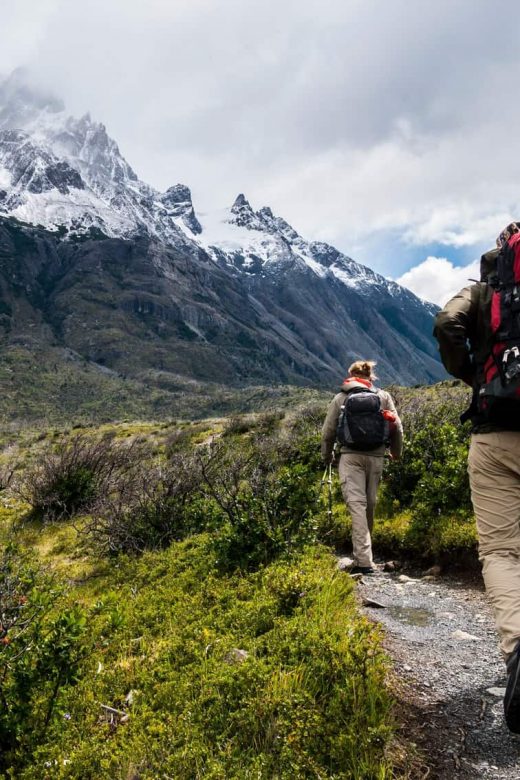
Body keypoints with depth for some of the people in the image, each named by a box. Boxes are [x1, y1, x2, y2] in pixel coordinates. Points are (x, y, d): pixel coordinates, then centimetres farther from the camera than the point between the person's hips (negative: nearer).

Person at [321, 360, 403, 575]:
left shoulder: (340, 398, 7)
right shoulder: (383, 396, 9)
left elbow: (328, 431, 7)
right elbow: (397, 428, 7)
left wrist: (327, 455, 23)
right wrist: (396, 452, 24)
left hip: (350, 456, -2)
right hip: (376, 457, 2)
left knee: (356, 504, -8)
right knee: (370, 505, 14)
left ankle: (364, 561, -16)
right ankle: (362, 555, 27)